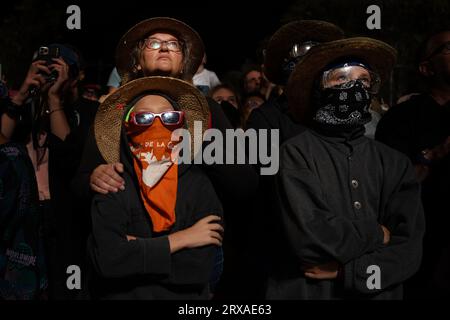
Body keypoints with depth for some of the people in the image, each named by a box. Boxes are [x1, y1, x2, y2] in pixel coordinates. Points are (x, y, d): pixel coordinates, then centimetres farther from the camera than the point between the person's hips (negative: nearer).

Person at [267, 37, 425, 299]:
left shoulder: (395, 163, 2)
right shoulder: (297, 153, -9)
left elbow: (408, 250, -6)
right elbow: (308, 237, -21)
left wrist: (346, 271, -17)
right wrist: (376, 235, -9)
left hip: (377, 294, 3)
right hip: (307, 293, -3)